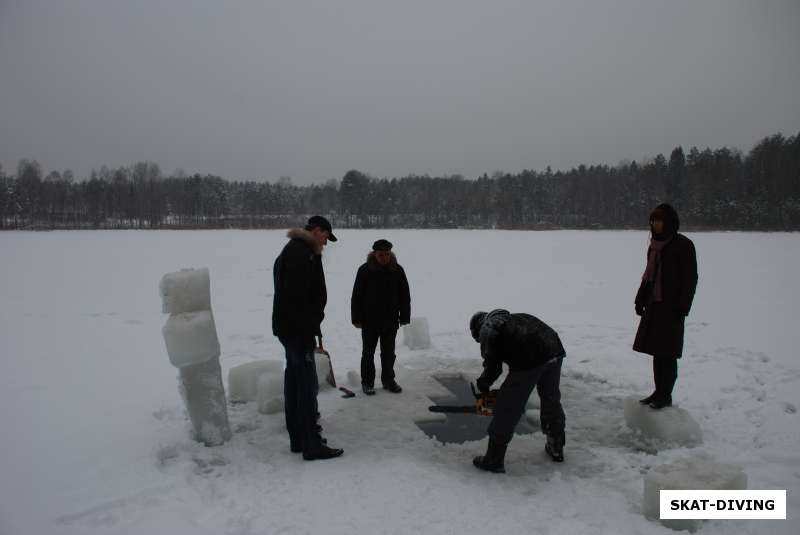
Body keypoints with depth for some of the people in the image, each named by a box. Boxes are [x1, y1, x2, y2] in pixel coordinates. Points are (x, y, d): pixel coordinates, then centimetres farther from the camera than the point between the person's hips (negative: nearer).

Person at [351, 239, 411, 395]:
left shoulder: (397, 270, -1)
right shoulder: (365, 270, -8)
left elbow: (405, 296, 4)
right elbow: (356, 296, -6)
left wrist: (404, 317, 2)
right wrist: (357, 318, -9)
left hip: (390, 321, 2)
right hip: (369, 321, -2)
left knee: (389, 353, 13)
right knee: (368, 353, 7)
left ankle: (388, 380, 27)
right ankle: (367, 382, 18)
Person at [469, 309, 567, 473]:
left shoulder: (486, 329, 15)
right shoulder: (513, 318, 36)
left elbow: (493, 364, 5)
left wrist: (483, 385, 22)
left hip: (530, 359, -7)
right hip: (555, 350, 8)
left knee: (507, 409, 5)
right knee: (551, 399, 28)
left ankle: (494, 460, 13)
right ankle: (556, 448, 43)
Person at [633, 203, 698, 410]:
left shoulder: (683, 245, -9)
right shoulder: (655, 244, 13)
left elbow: (690, 278, -11)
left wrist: (682, 308, -15)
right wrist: (640, 299, 15)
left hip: (671, 307, -7)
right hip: (654, 305, 7)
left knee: (667, 354, -2)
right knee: (657, 351, 11)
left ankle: (666, 396, 8)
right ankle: (659, 392, 21)